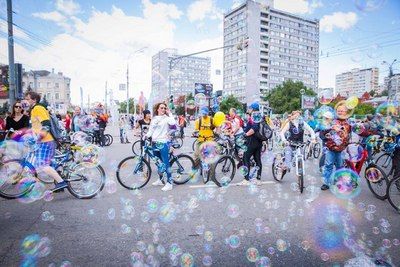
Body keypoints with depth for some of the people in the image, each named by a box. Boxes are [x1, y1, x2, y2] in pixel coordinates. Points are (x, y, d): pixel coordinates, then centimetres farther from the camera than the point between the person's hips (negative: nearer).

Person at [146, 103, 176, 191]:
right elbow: (151, 130, 13)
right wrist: (146, 135, -6)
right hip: (155, 143, 7)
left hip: (163, 143, -6)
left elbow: (173, 123, -23)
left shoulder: (166, 118, -2)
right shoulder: (154, 119, 14)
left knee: (165, 163, -7)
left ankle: (169, 183, -1)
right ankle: (160, 179, 32)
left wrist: (169, 113, -11)